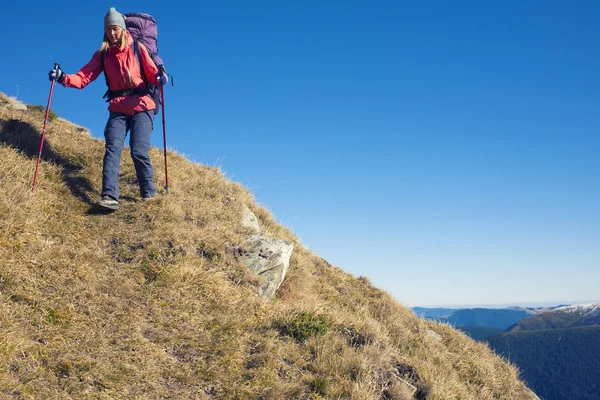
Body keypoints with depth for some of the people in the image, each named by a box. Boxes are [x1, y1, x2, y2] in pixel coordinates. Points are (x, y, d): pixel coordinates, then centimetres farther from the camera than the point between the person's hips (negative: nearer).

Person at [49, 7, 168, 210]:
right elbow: (84, 76, 1)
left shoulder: (137, 48, 2)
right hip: (118, 108, 3)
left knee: (139, 151, -11)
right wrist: (64, 78, -17)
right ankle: (109, 196, -20)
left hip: (141, 106, -3)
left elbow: (152, 72, -4)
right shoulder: (102, 55, 9)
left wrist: (160, 77, -28)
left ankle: (149, 194, 7)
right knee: (112, 150, -12)